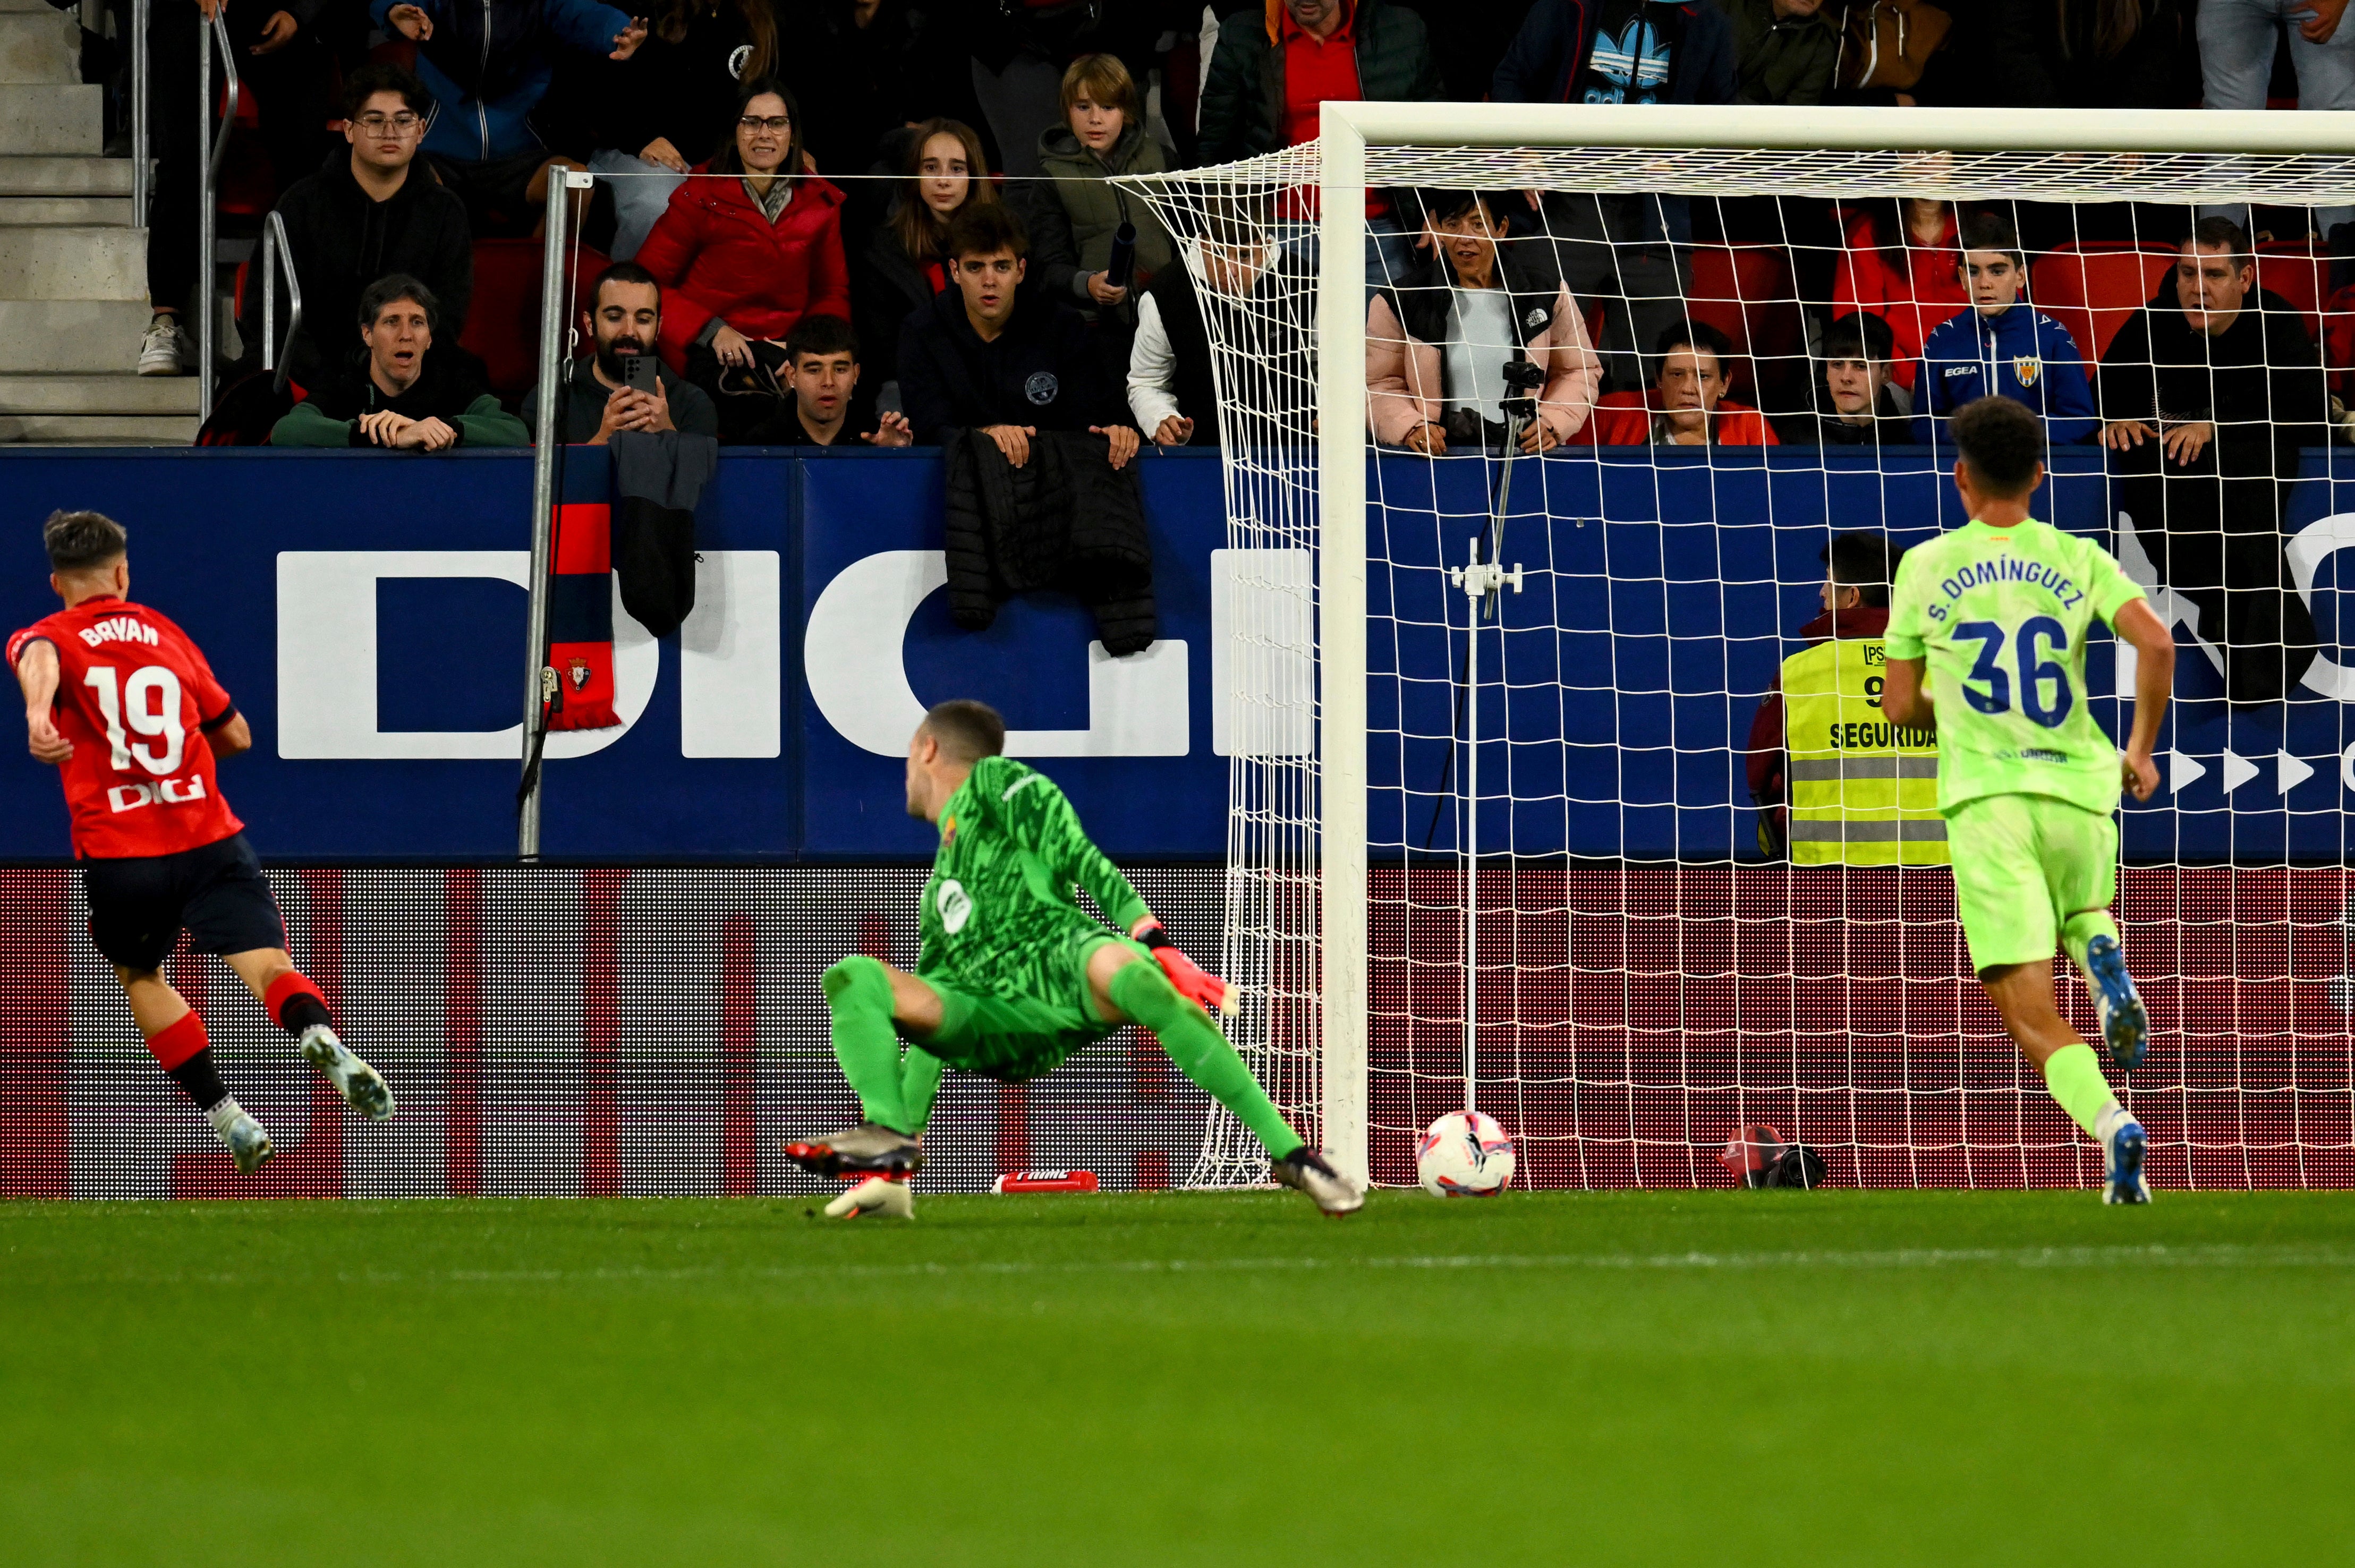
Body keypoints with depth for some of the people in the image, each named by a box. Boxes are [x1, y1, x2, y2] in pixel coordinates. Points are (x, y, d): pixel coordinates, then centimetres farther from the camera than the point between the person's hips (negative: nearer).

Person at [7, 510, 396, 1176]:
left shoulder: (46, 637, 8)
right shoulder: (163, 633, 18)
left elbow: (39, 659, -20)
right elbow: (235, 734, 26)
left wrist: (37, 713, -41)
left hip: (119, 854, -1)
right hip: (210, 839, 1)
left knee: (140, 976, 24)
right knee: (268, 964, -11)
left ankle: (227, 1118, 17)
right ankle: (322, 1038, -45)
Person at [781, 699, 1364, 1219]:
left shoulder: (998, 785, 18)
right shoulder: (939, 893, 35)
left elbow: (1084, 863, 3)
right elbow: (937, 1014, 31)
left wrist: (1156, 945, -13)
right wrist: (903, 1144, 22)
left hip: (1065, 966, -6)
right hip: (1001, 1033, 6)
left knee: (1120, 972, -42)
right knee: (853, 980, -14)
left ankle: (1290, 1153, -43)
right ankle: (889, 1157, -32)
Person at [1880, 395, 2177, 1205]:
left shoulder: (1926, 568, 6)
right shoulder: (2078, 560, 7)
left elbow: (1900, 706, 9)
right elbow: (2155, 643, -8)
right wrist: (2141, 748, 6)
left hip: (1985, 801, -2)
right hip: (2079, 788, 2)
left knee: (2030, 1012, -5)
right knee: (2082, 915, 34)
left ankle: (2110, 1123, -32)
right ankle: (2103, 958, -4)